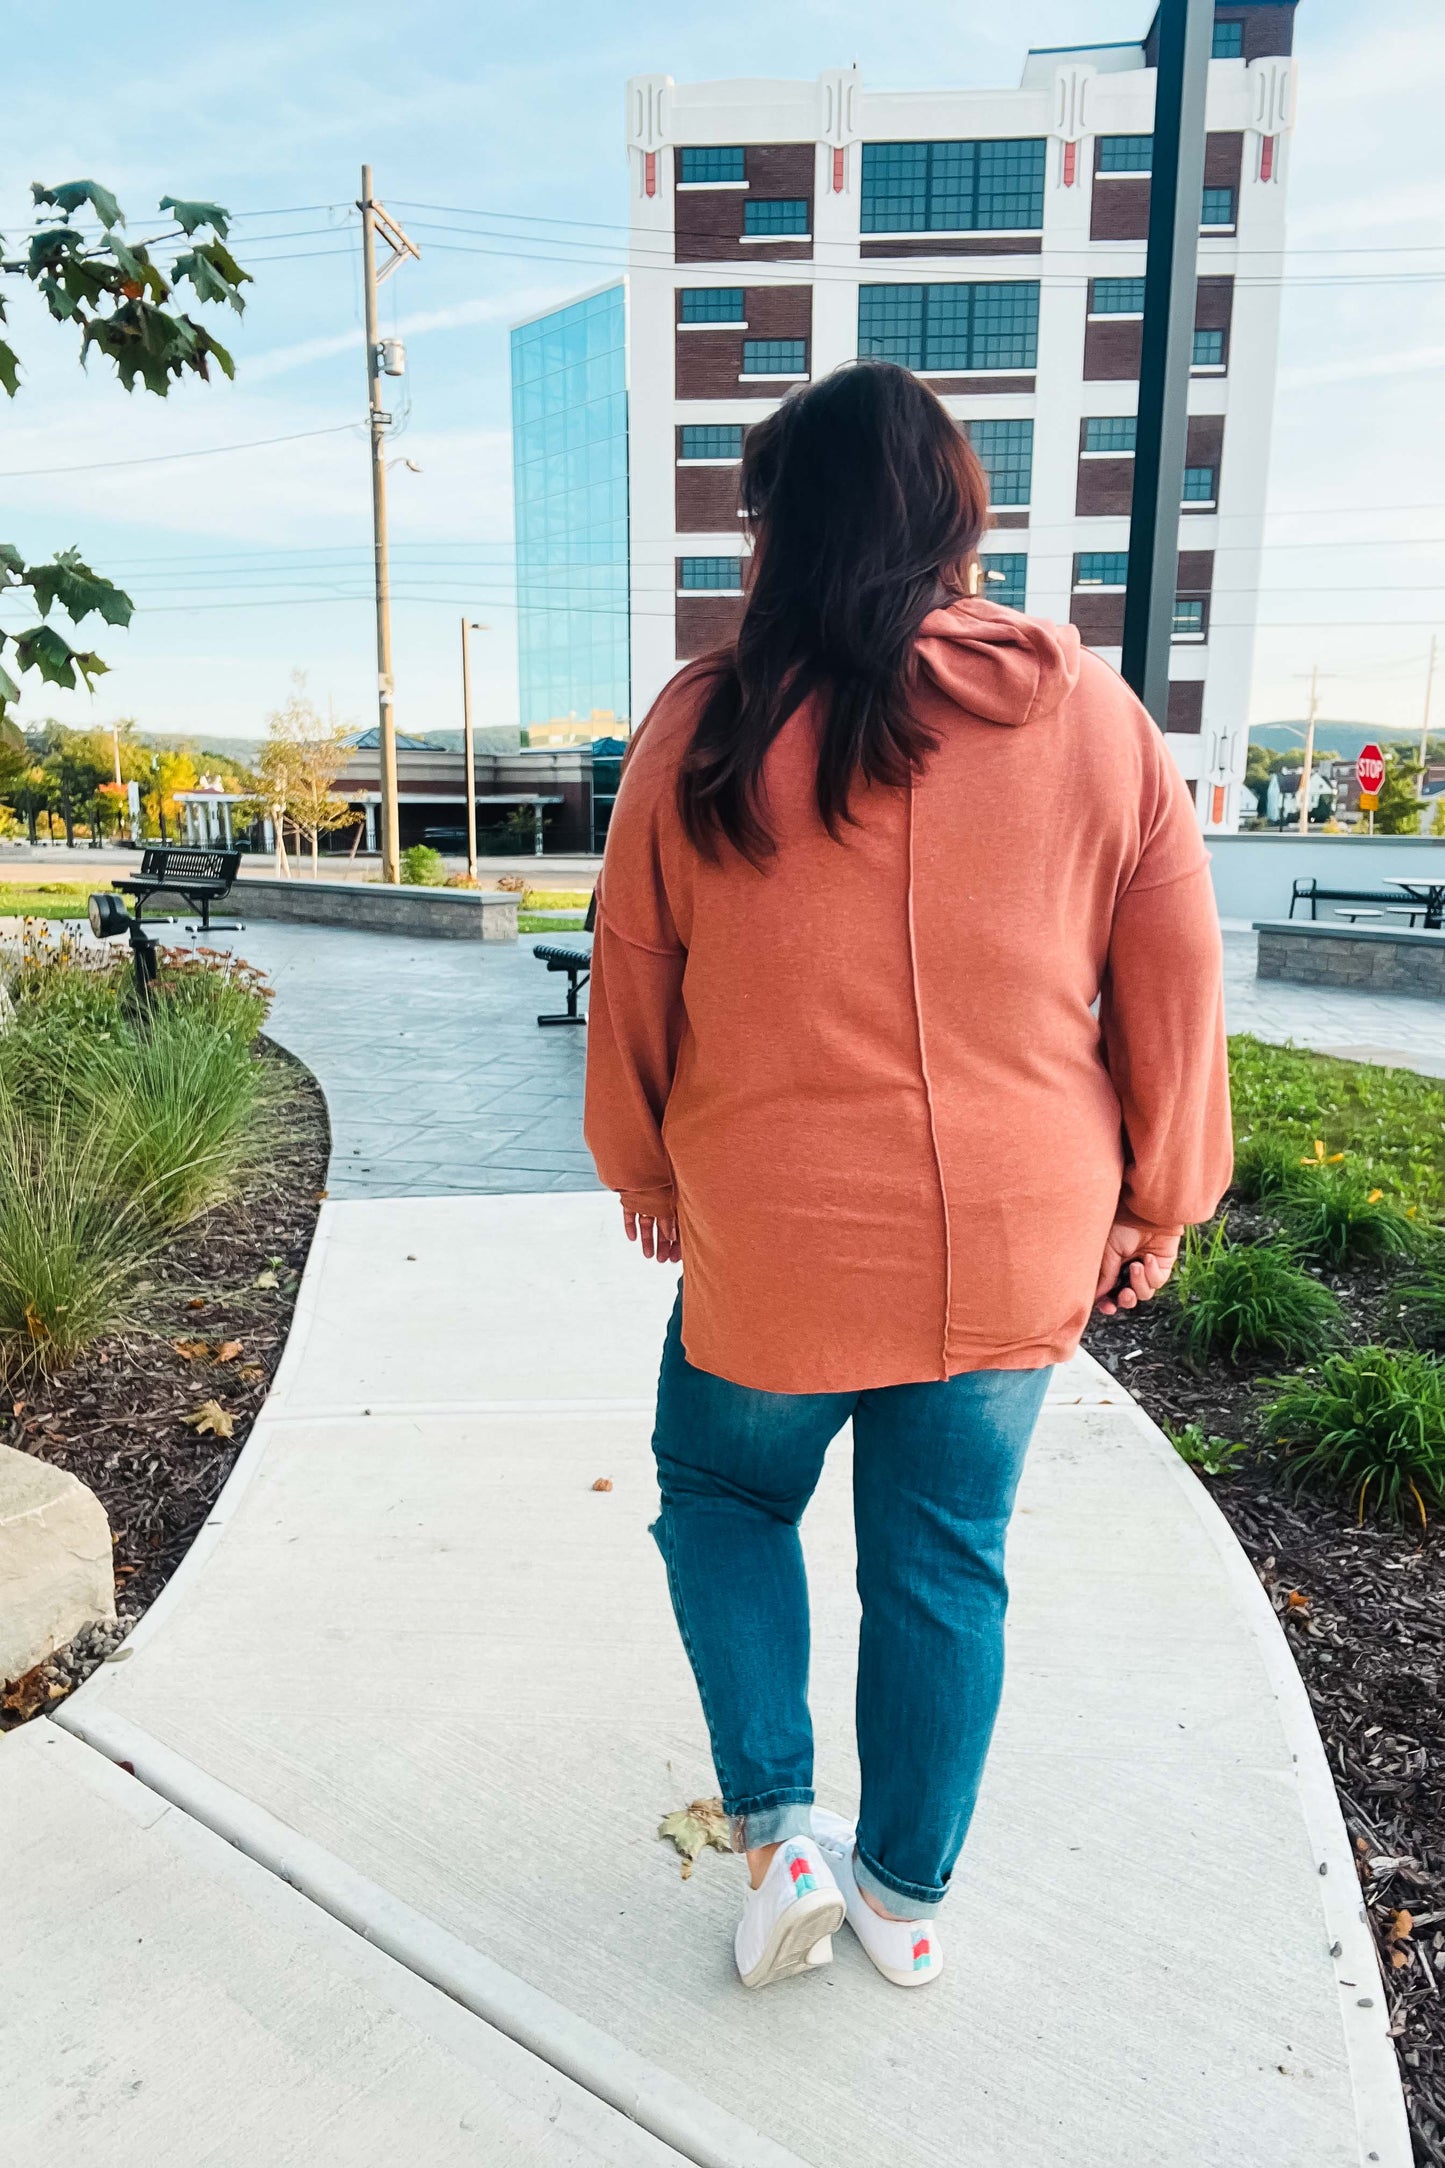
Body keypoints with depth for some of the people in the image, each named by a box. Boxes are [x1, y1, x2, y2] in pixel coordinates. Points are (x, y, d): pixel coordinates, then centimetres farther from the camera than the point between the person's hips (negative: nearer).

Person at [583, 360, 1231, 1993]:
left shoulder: (706, 727, -6)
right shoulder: (1091, 714, -2)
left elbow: (632, 975, 1)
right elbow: (1174, 982, 1)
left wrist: (643, 1169, 16)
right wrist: (1158, 1200, 13)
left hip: (774, 1237, -2)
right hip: (1019, 1243, 3)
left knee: (722, 1496, 25)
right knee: (945, 1564, 18)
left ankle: (780, 1827, 20)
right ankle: (908, 1892, 36)